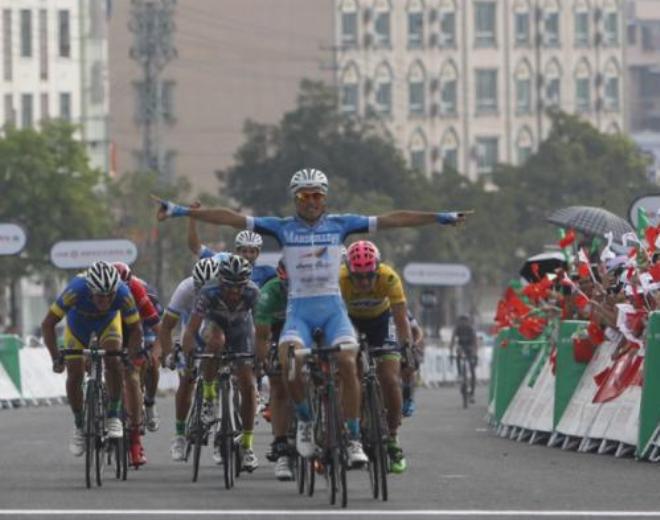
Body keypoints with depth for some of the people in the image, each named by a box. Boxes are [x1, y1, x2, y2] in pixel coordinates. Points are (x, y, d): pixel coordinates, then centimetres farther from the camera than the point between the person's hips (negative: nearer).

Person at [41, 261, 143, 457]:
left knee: (113, 362, -24)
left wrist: (132, 356, -31)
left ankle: (113, 416, -8)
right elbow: (48, 324, -30)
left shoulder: (123, 294, -37)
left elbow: (135, 329, -20)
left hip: (108, 321, 0)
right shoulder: (75, 291, -41)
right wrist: (56, 358, -36)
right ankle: (79, 425, 12)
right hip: (78, 321, 0)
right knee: (75, 374, -9)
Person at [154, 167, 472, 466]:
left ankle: (353, 439, -13)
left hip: (332, 308, 0)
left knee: (347, 362, -25)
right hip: (299, 309, 0)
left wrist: (444, 218, 5)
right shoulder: (282, 228, 6)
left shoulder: (339, 225, 8)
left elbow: (391, 220, 6)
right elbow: (231, 218, 1)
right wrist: (181, 211, -4)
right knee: (289, 361, -28)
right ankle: (305, 420, -1)